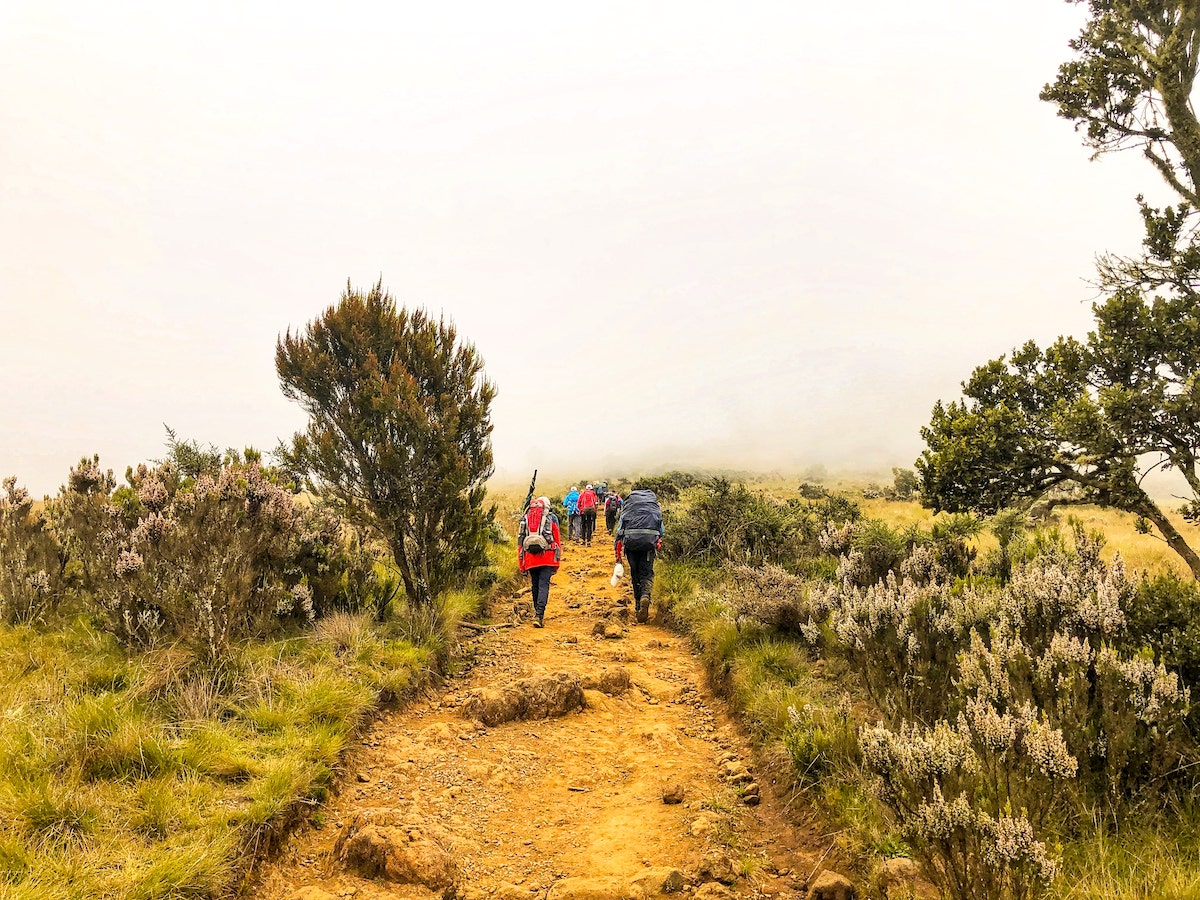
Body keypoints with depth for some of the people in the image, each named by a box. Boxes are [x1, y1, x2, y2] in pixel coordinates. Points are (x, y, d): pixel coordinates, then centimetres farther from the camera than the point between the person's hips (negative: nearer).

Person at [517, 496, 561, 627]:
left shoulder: (526, 518, 16)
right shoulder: (552, 518, 8)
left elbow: (520, 542, 14)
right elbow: (557, 541, 6)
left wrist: (521, 564, 17)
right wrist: (557, 562, 10)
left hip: (530, 558, 3)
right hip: (547, 558, -3)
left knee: (535, 586, 15)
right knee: (543, 585, -5)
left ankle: (538, 613, 24)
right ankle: (539, 615, -18)